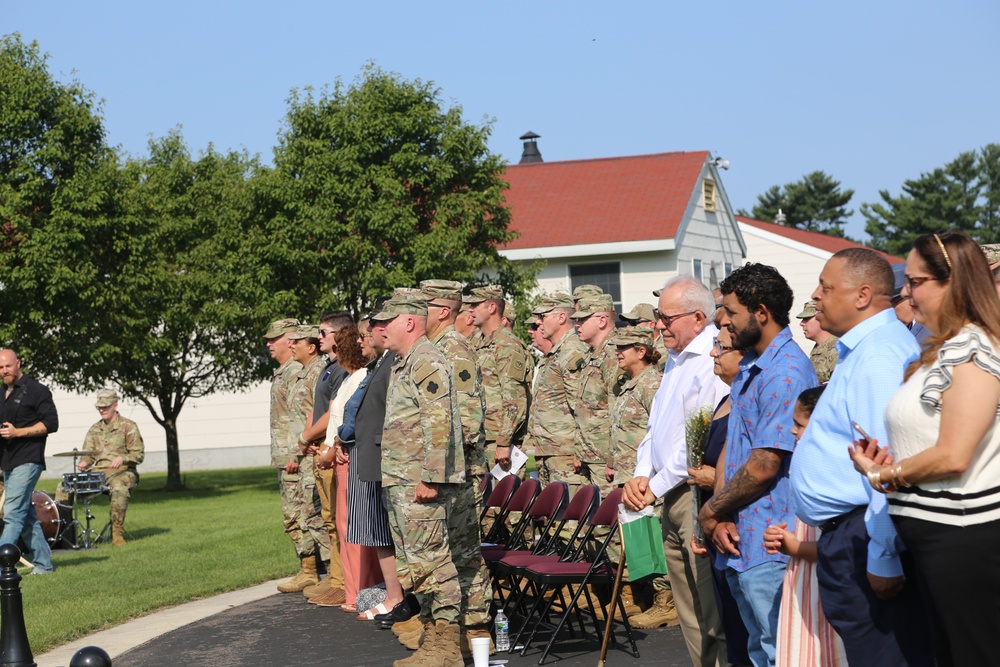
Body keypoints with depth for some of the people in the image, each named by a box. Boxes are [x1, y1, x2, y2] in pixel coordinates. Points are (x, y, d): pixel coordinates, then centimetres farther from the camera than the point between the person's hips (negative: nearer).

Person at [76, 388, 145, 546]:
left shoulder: (128, 426, 4)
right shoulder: (94, 429, 19)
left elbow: (139, 454, 0)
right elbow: (88, 453, 17)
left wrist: (122, 458, -19)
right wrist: (84, 463, -7)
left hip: (122, 472, -5)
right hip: (98, 472, 5)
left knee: (119, 489, -40)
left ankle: (117, 533, -30)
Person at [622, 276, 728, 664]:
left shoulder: (714, 361, -15)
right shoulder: (676, 359, 17)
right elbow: (657, 424, 22)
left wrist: (658, 486, -12)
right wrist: (641, 475, 7)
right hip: (672, 498, 10)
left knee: (713, 615, -9)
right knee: (689, 613, 14)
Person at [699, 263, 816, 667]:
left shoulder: (786, 372, -17)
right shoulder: (748, 367, 15)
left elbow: (764, 467, -21)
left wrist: (710, 512, -8)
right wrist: (720, 519, -1)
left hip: (769, 546, -10)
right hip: (740, 543, 10)